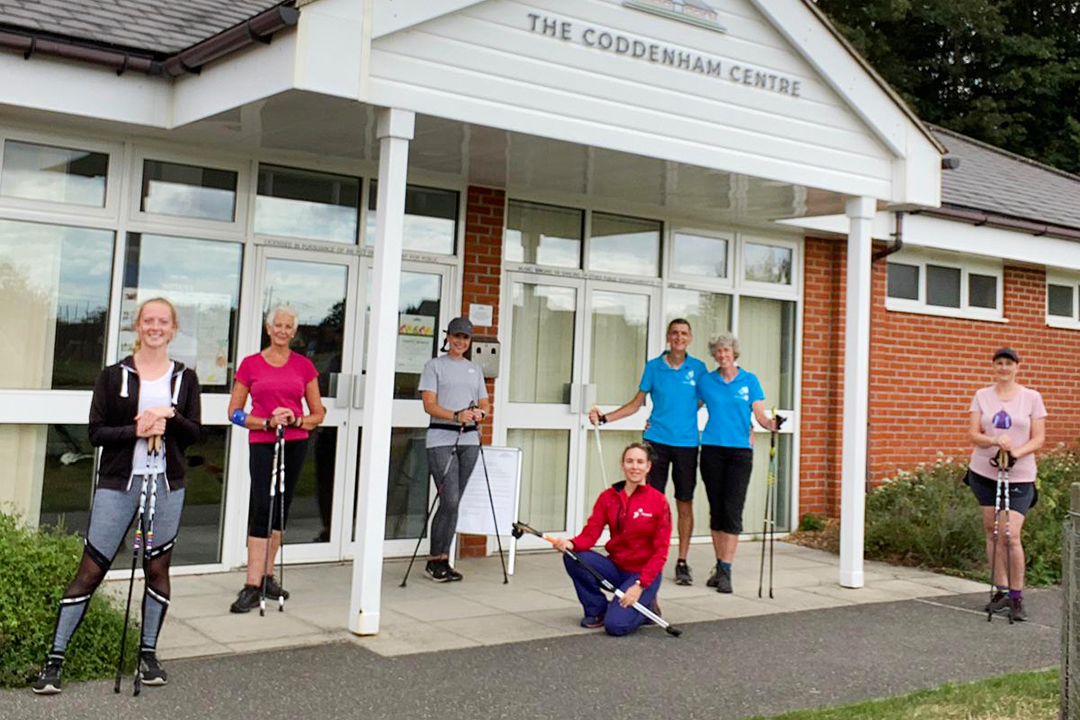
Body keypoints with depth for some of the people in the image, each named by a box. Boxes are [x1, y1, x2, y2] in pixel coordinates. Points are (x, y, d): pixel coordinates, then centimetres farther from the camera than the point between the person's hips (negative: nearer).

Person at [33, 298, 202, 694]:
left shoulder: (184, 378, 7)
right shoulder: (114, 376, 2)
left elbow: (195, 433, 3)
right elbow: (96, 432, -3)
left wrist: (169, 416, -15)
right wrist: (136, 430, -17)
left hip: (166, 483, 2)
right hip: (118, 483, -2)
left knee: (157, 568, 8)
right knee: (90, 569, -3)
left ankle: (148, 653, 21)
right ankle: (55, 658, 3)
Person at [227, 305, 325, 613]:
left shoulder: (304, 366, 7)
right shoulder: (251, 364, 4)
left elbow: (318, 414, 11)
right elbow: (234, 412, 5)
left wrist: (296, 420, -10)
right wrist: (267, 422, -10)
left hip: (295, 443, 2)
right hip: (262, 443, -2)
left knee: (280, 509, 9)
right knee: (262, 508, -11)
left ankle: (267, 576, 21)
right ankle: (252, 586, -12)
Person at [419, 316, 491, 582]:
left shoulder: (475, 369, 19)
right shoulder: (434, 365, 4)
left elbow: (485, 404, 17)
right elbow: (429, 405, -5)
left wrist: (480, 413, -7)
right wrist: (456, 415, -22)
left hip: (469, 440, 5)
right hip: (441, 438, -5)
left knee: (452, 502, 5)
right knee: (450, 500, -13)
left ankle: (442, 560, 13)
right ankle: (436, 561, 0)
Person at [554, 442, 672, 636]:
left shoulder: (658, 500, -11)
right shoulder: (608, 497, 0)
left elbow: (661, 551, -11)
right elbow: (591, 533, -7)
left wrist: (640, 585, -20)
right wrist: (571, 544, -29)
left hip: (643, 573, -4)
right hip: (615, 567, 4)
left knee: (616, 625, -26)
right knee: (573, 557, -23)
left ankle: (646, 606, 9)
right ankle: (597, 611, 0)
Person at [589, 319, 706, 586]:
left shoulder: (698, 368, 4)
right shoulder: (653, 366, 4)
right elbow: (637, 403, 8)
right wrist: (604, 418, 1)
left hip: (687, 443, 0)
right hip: (656, 441, 0)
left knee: (685, 504, 4)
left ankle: (682, 562, 14)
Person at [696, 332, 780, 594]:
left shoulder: (749, 381, 5)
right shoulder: (706, 381, 8)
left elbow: (760, 415, 0)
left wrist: (770, 424, -21)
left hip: (740, 450, -2)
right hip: (712, 449, 2)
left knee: (732, 510, -8)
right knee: (716, 509, 6)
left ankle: (726, 570, -7)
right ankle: (720, 566, 16)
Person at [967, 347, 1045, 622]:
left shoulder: (1031, 397, 1)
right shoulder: (982, 396, 6)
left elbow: (1038, 439, -1)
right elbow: (973, 434, 1)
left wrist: (1017, 451, -20)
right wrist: (994, 441, -20)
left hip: (1019, 476, -3)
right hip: (984, 472, 3)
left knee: (1010, 535, -11)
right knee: (992, 532, 7)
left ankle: (1016, 597, 1)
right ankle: (1001, 591, 18)